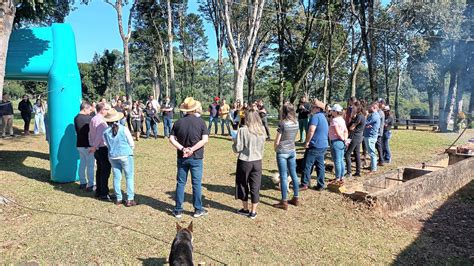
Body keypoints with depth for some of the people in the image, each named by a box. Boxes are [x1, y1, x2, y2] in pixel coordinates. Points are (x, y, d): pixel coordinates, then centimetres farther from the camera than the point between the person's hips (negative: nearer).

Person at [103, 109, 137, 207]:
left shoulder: (106, 132, -2)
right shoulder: (123, 129, -10)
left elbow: (107, 145, 9)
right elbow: (132, 144, -4)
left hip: (113, 157, 4)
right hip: (126, 155, -3)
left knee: (116, 178, 12)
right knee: (129, 177, 5)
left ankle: (118, 199, 19)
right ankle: (130, 199, 4)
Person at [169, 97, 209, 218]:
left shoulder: (178, 122, -1)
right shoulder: (200, 122, -7)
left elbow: (171, 139, -7)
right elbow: (205, 139, -14)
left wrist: (183, 149, -13)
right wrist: (192, 149, -15)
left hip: (182, 157, 2)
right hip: (196, 158, -2)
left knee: (180, 183, 10)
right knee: (196, 183, 7)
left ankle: (178, 210, 16)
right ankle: (198, 210, 16)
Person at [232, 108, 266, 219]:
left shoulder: (242, 130, -17)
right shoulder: (262, 130, -3)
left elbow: (237, 148, -14)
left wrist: (234, 142, 4)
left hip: (244, 161, -3)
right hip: (257, 161, 3)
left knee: (243, 185, 16)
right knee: (255, 187, 11)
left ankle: (245, 209, 28)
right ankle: (253, 212, 20)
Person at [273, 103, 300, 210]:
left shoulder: (282, 123, -16)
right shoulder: (296, 123, 2)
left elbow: (277, 141, -12)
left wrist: (275, 147, 6)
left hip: (282, 152, -6)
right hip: (292, 151, 6)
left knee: (283, 176, -1)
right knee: (293, 174, 14)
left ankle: (284, 202, 5)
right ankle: (295, 199, 24)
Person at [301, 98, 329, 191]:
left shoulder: (316, 116, -14)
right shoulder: (324, 117, 17)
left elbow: (311, 130, -25)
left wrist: (307, 142, -15)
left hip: (315, 145, -9)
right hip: (324, 145, 9)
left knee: (307, 165, 0)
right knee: (320, 165, 11)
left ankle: (304, 184, 5)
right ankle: (320, 185, 15)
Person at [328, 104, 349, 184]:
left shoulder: (334, 120, -16)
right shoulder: (342, 119, 12)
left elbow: (338, 132, -21)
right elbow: (346, 131, 11)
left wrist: (343, 139, -8)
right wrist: (345, 139, 0)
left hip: (336, 142, -9)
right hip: (341, 142, 9)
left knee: (337, 161, -1)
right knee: (341, 160, 14)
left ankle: (338, 179, 6)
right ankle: (342, 177, 22)